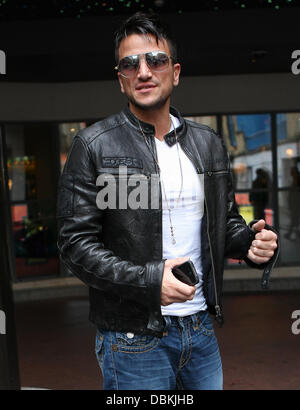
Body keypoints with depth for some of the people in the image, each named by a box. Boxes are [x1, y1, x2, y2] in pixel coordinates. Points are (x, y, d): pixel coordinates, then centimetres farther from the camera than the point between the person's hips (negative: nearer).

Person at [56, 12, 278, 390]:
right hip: (134, 341, -5)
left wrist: (250, 243, -6)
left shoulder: (208, 143, 7)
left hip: (201, 329, 5)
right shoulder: (93, 146, -8)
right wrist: (148, 280, -22)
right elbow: (75, 243, -11)